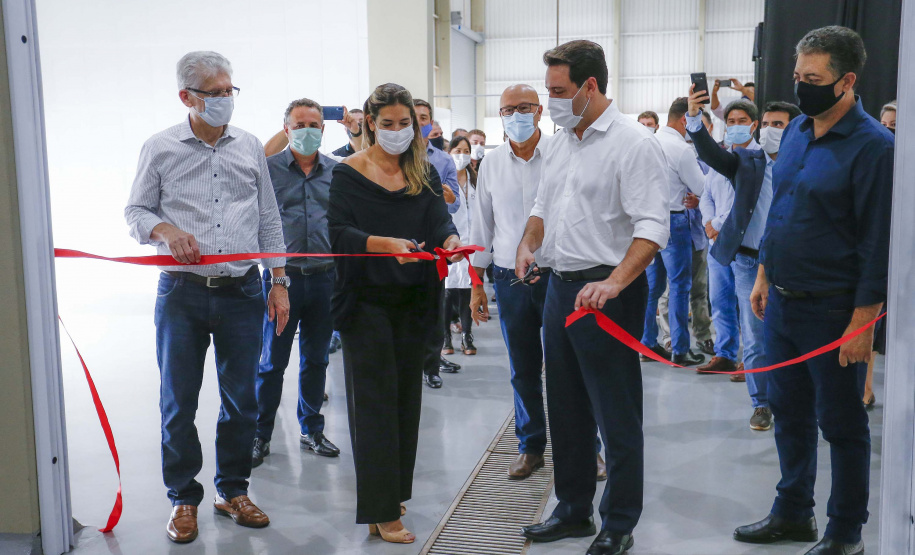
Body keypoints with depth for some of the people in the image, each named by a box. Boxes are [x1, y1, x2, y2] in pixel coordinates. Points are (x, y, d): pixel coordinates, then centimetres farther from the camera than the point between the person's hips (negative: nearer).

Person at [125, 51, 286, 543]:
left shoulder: (250, 147, 9)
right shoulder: (160, 148, 2)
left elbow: (268, 220, 12)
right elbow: (135, 212, 6)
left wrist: (278, 282, 7)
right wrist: (165, 229, -17)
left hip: (242, 292, 2)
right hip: (182, 293, -2)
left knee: (242, 400, 8)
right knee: (178, 402, 5)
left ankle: (232, 490, 26)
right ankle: (183, 498, 22)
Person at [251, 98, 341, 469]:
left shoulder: (337, 171, 9)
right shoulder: (268, 168, 2)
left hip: (325, 278, 3)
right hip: (283, 275, -2)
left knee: (316, 358, 12)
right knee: (272, 361, 2)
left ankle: (311, 430, 25)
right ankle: (260, 435, 14)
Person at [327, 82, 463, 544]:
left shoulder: (425, 173, 8)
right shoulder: (349, 173, -4)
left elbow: (440, 220, -2)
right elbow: (339, 232, -13)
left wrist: (451, 240, -26)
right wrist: (385, 244, -30)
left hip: (412, 300, 5)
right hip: (366, 300, -4)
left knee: (406, 396, 11)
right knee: (375, 400, -3)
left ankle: (394, 489, 26)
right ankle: (380, 512, 3)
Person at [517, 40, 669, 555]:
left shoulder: (634, 142, -12)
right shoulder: (560, 142, 13)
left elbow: (652, 226, -19)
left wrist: (614, 283, -30)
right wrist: (528, 244, 4)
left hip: (608, 293, -8)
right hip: (561, 287, 8)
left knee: (617, 416, 2)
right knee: (567, 409, 16)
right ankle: (574, 510, 32)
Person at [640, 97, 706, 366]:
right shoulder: (681, 149, -16)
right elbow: (701, 188, -10)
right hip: (673, 219, -8)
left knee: (653, 284, 13)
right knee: (680, 286, -1)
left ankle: (648, 343, 19)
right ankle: (680, 350, 2)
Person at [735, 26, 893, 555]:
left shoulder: (873, 146, -15)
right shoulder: (797, 130, 8)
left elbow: (878, 243, -16)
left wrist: (863, 322, -18)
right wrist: (764, 275, 15)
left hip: (833, 312, -7)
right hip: (782, 302, 7)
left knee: (842, 424, 7)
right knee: (789, 413, 17)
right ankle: (793, 512, 33)